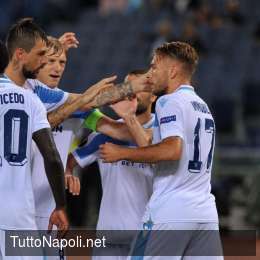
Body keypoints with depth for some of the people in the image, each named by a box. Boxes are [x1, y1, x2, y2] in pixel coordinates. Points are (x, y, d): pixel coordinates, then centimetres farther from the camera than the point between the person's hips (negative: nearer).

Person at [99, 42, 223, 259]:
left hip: (170, 213, -8)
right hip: (206, 215, 8)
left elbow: (172, 149, -21)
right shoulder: (203, 106, 21)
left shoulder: (170, 102, -5)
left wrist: (121, 153, -12)